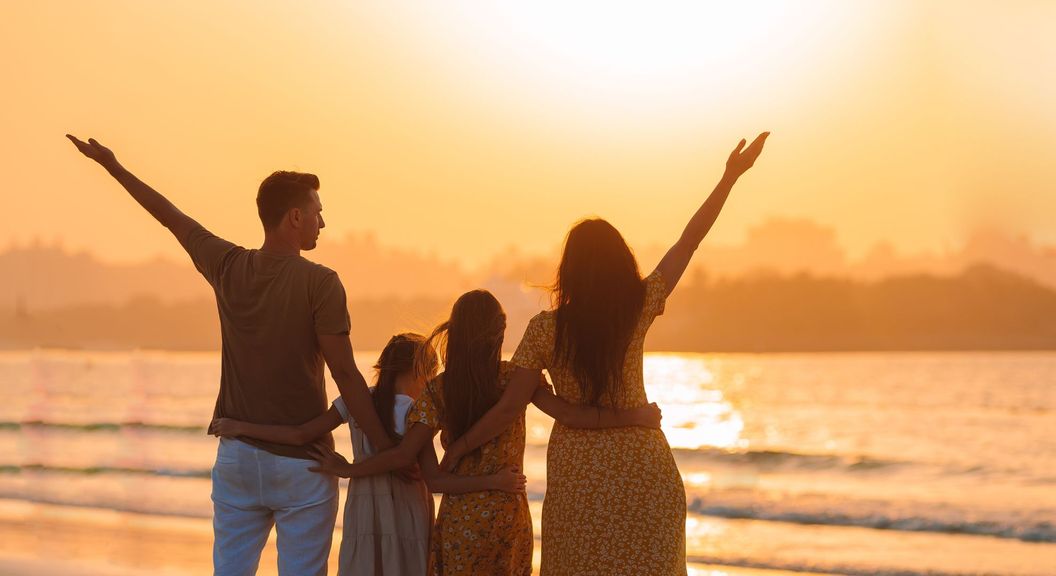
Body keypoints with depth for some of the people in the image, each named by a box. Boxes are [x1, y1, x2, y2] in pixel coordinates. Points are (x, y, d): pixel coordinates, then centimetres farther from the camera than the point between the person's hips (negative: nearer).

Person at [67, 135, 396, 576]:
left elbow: (173, 218, 16)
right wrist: (387, 450, -10)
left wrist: (112, 166, 31)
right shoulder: (319, 283, -12)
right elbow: (345, 374, -15)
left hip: (237, 456, 5)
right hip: (301, 464, -5)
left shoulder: (228, 266, 2)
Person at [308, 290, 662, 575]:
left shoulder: (438, 390, -3)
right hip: (510, 514, 0)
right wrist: (636, 417, -10)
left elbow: (404, 454, -6)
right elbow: (568, 414, -14)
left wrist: (348, 469, 6)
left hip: (460, 520, 0)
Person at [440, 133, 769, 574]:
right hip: (643, 468, 1)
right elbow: (689, 241, 1)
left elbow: (509, 408, -9)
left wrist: (459, 448, 5)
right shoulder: (639, 309, -7)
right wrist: (731, 176, 9)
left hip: (577, 473, -1)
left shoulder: (546, 329, -11)